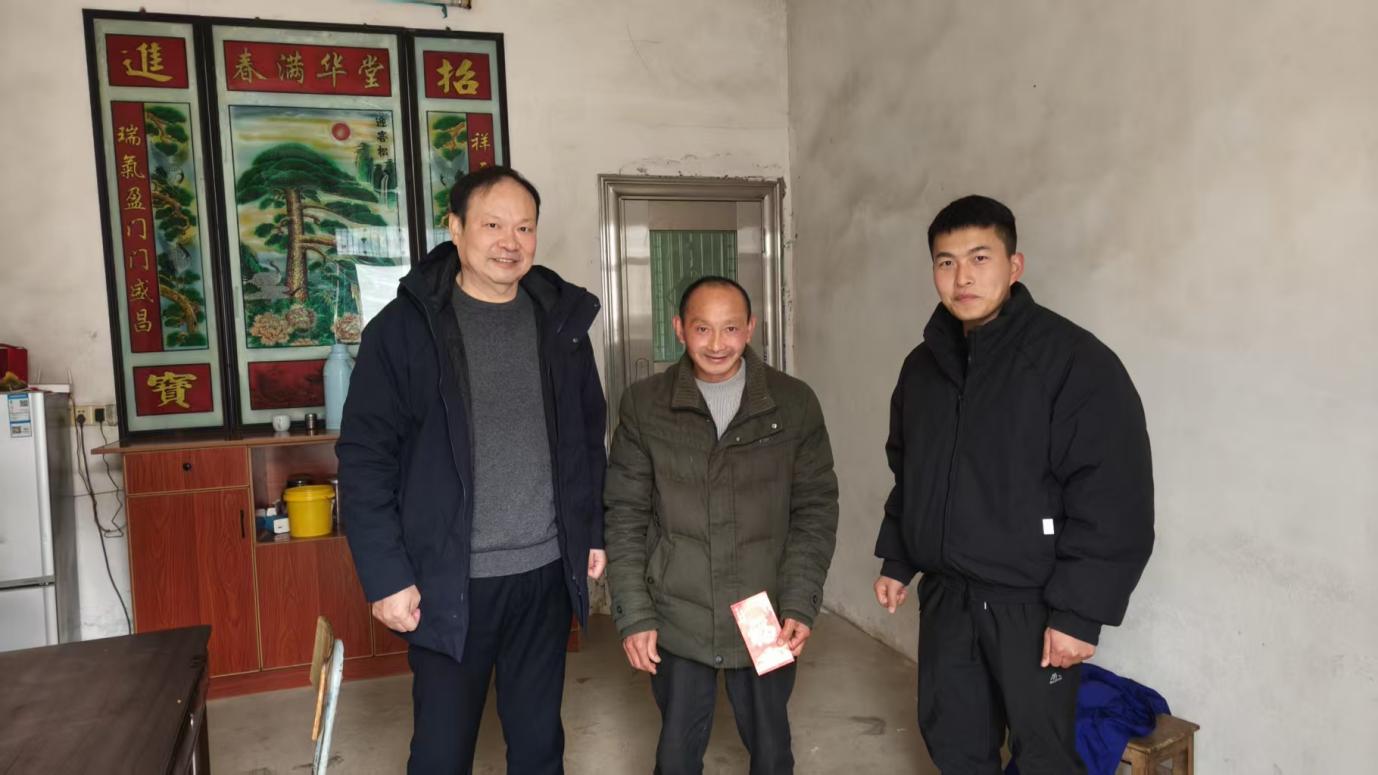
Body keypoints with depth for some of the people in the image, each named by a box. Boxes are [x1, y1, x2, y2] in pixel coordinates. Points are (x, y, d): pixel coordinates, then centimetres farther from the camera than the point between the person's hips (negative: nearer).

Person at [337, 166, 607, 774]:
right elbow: (365, 458, -8)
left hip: (546, 572, 4)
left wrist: (594, 532, 8)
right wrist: (385, 574, -12)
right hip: (450, 580, -3)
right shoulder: (405, 326, -8)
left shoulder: (562, 319, 5)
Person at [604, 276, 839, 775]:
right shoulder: (643, 405, -4)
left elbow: (816, 510, -1)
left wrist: (800, 606, -8)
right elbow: (625, 516, -1)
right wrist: (633, 615, -5)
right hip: (676, 623, 0)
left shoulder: (795, 403, -4)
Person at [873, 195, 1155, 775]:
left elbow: (1114, 503, -18)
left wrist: (1079, 611, -19)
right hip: (945, 595, 6)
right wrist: (897, 561, 15)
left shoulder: (1073, 359, -15)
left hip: (1031, 604, -6)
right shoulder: (923, 365, 7)